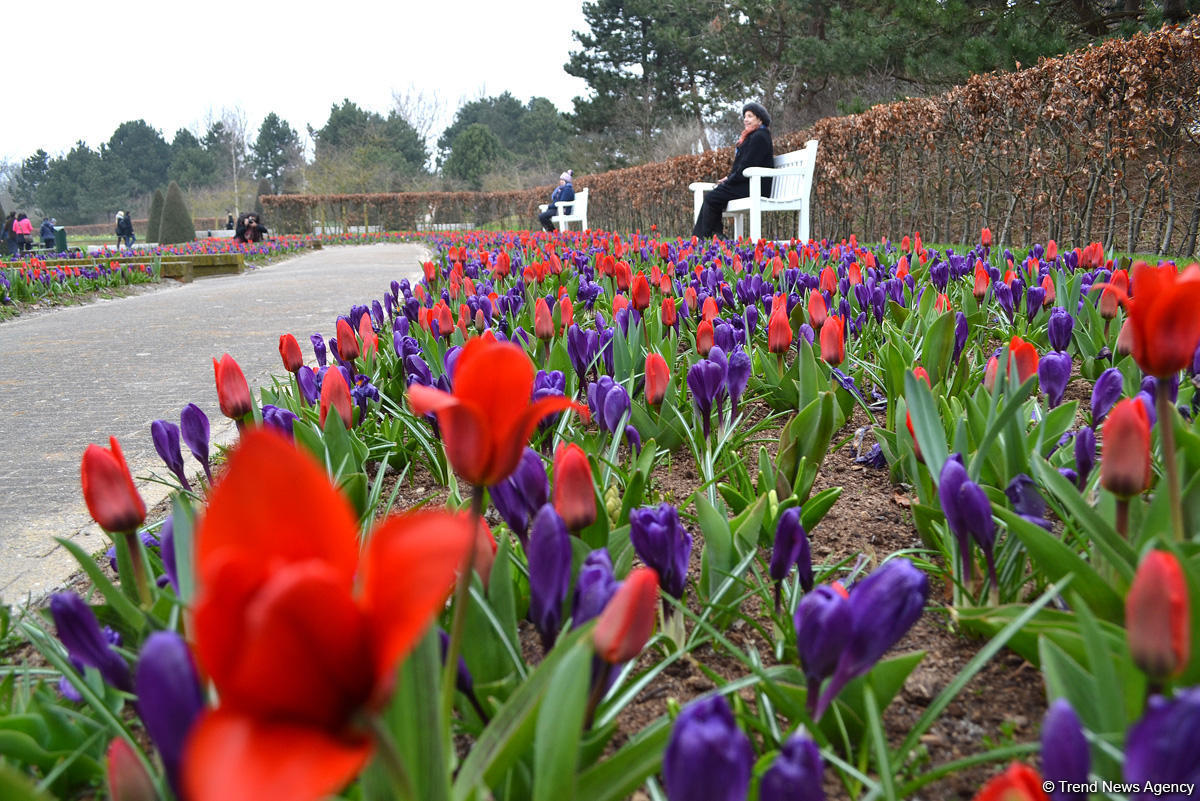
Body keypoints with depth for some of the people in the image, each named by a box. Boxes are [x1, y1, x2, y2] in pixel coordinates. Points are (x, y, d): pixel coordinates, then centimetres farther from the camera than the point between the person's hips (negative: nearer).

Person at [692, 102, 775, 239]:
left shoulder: (759, 137, -12)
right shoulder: (752, 136, 22)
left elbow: (748, 165, -18)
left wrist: (730, 180, -9)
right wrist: (729, 177, 10)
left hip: (755, 187, -10)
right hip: (748, 183, 10)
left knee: (712, 197, -19)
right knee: (710, 195, -1)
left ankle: (703, 236, -10)